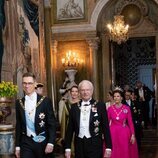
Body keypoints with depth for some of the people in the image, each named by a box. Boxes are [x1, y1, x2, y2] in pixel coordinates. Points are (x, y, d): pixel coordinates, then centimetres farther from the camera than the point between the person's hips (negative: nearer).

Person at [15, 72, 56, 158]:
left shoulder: (45, 101, -5)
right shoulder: (19, 103, 4)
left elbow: (52, 123, -5)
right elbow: (18, 125, 9)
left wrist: (50, 143, -13)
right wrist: (17, 146, 7)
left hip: (42, 142, -1)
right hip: (26, 143, 2)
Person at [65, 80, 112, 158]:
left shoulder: (100, 106, -2)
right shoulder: (74, 107, 6)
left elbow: (105, 127, -2)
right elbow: (70, 128, 7)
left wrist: (108, 147, -6)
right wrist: (68, 148, 3)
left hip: (95, 145, -2)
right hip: (79, 144, 3)